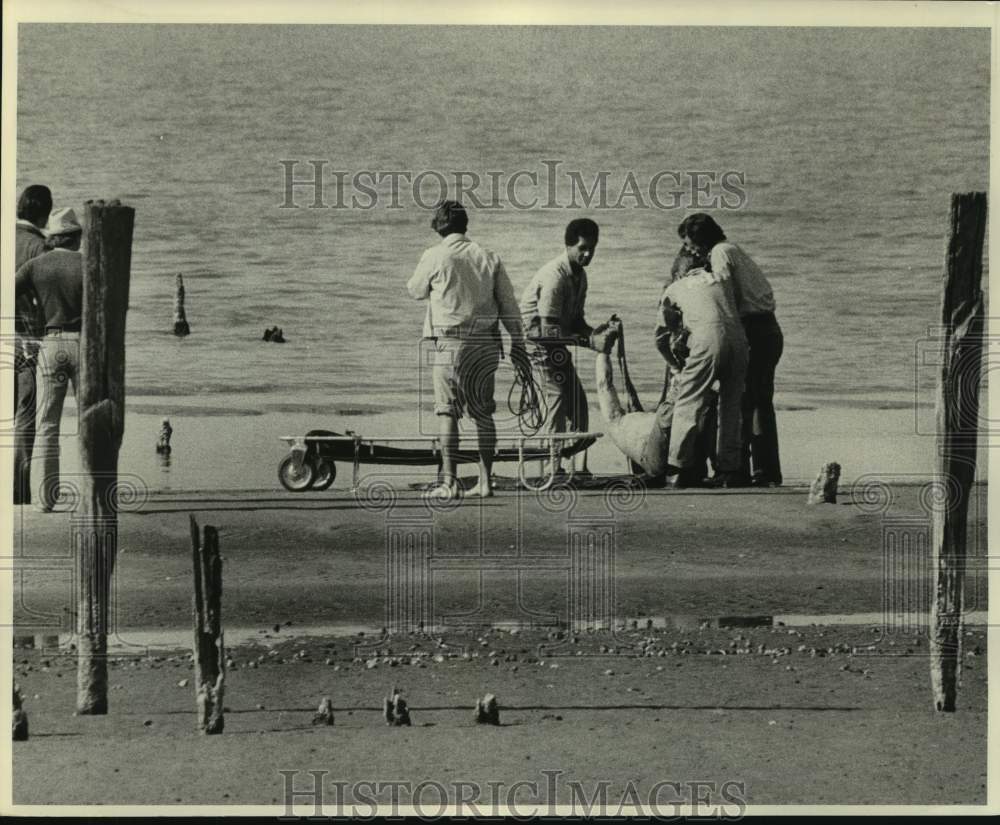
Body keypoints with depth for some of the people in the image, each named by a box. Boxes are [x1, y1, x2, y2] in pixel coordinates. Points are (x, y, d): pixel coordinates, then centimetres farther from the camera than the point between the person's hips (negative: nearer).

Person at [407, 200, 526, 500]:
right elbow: (508, 303, 7)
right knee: (483, 412, 11)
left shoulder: (435, 256, -5)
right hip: (487, 342, 4)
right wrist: (517, 341, 12)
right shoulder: (489, 257, 6)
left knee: (447, 411, -1)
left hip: (451, 342, -4)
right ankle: (485, 481, 12)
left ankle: (449, 482, -5)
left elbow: (416, 291, 10)